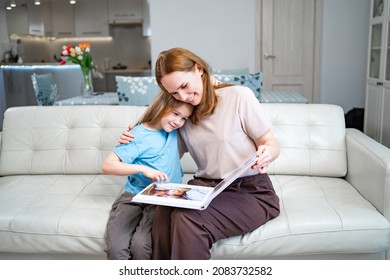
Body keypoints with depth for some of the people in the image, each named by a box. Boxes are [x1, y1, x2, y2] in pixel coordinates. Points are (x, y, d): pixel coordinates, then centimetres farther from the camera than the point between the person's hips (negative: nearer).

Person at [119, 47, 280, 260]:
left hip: (250, 189, -4)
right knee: (165, 212, -29)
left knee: (187, 219, -32)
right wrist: (138, 142, 6)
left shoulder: (239, 96, -5)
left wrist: (266, 154, -25)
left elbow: (271, 144, -1)